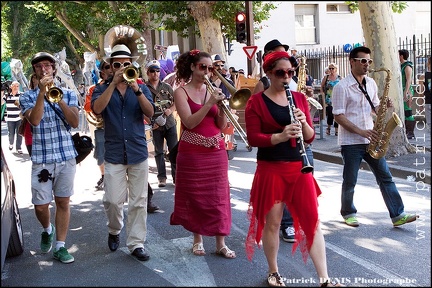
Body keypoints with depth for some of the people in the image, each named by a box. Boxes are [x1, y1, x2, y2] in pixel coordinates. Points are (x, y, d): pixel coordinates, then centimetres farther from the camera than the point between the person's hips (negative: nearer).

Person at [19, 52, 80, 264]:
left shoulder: (68, 94, 6)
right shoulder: (27, 97, 4)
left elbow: (75, 122, -7)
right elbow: (34, 120, -16)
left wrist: (58, 98, -15)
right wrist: (42, 92, -18)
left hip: (66, 156, 1)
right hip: (41, 159, 0)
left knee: (63, 202, 5)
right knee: (40, 204, 2)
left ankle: (60, 246, 14)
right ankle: (47, 230, 34)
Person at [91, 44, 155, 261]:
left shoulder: (141, 88, 8)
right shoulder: (102, 89, 5)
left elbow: (150, 113, -9)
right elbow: (97, 109, -16)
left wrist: (137, 90, -22)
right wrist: (114, 83, -19)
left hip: (139, 153, 1)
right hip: (114, 154, -1)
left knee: (138, 202, 4)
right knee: (113, 200, -3)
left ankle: (136, 243, 14)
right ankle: (114, 231, 27)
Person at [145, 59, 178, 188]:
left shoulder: (166, 86, 8)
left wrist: (171, 110, -8)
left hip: (170, 123, 2)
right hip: (155, 125, -1)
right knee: (159, 152, 7)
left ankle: (176, 176, 8)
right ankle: (162, 177, 15)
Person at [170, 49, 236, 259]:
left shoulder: (212, 91, 8)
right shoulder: (181, 92, -2)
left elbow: (222, 125, 4)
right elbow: (189, 122, -16)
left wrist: (221, 106, -12)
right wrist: (209, 103, -21)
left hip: (216, 151, 3)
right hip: (192, 153, -3)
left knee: (218, 196, 3)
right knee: (195, 196, 6)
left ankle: (221, 243, 10)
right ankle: (198, 239, 23)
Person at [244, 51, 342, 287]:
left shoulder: (299, 98, 9)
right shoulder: (256, 101, -4)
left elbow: (310, 137, 8)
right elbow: (253, 138, -11)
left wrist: (303, 123, -14)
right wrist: (280, 136, -26)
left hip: (299, 168, 4)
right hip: (271, 170, -3)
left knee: (312, 221, 1)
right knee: (272, 222, 5)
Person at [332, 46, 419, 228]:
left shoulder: (371, 83, 10)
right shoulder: (342, 87, -10)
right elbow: (338, 116, -14)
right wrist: (361, 132, -20)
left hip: (370, 140, 6)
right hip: (350, 143, -6)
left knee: (385, 176, 2)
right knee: (350, 181, 5)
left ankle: (397, 215, 5)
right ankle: (348, 213, 25)